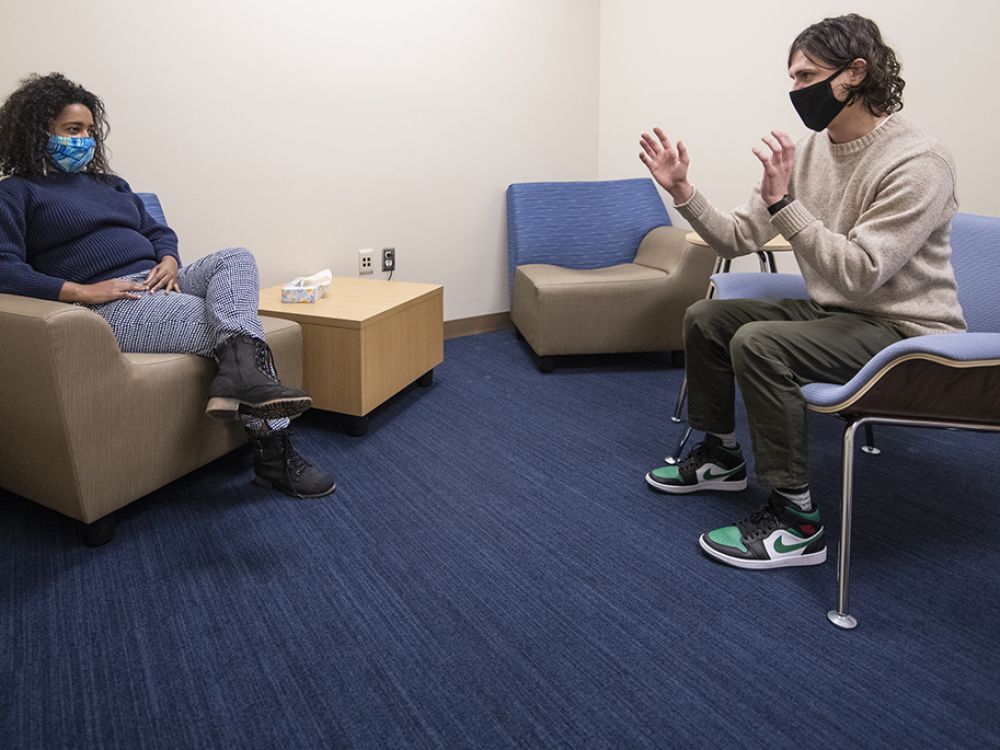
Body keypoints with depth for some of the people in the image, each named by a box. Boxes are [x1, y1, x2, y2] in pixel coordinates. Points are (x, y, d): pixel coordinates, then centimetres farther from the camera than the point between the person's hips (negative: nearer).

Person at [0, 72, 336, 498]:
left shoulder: (110, 185, 29)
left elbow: (158, 231, 27)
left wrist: (169, 261, 2)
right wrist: (81, 291, -21)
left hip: (159, 285, 7)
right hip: (110, 304, -7)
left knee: (236, 259, -20)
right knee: (237, 328, -22)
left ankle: (240, 374, -44)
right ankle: (273, 452, -27)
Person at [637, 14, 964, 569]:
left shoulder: (919, 163, -22)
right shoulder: (809, 149, 1)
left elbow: (859, 273, -30)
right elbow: (738, 239, 0)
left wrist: (783, 202, -33)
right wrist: (681, 190, -12)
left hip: (905, 331, -8)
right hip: (833, 312, 8)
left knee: (758, 344, -29)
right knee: (705, 318, 6)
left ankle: (795, 521, -18)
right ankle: (720, 456, 22)